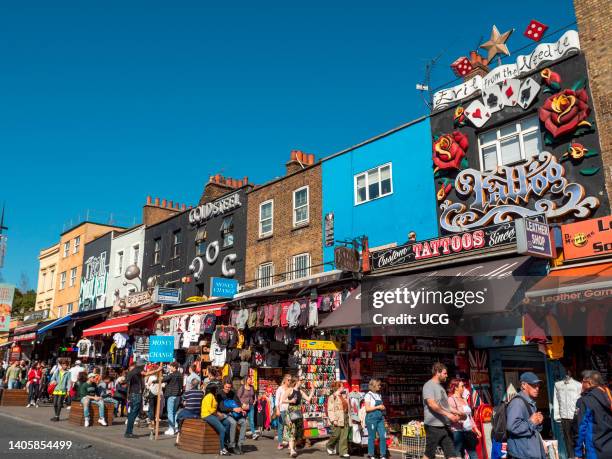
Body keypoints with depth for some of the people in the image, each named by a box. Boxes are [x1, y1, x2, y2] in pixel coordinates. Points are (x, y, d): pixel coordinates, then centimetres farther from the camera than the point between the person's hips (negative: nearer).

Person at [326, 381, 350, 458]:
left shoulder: (344, 396, 14)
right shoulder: (332, 397, -6)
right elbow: (330, 410, -11)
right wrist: (333, 420, -17)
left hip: (345, 419, 6)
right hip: (337, 419, -6)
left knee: (344, 436, 3)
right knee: (336, 435, 0)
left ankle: (343, 452, 8)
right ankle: (329, 446, 26)